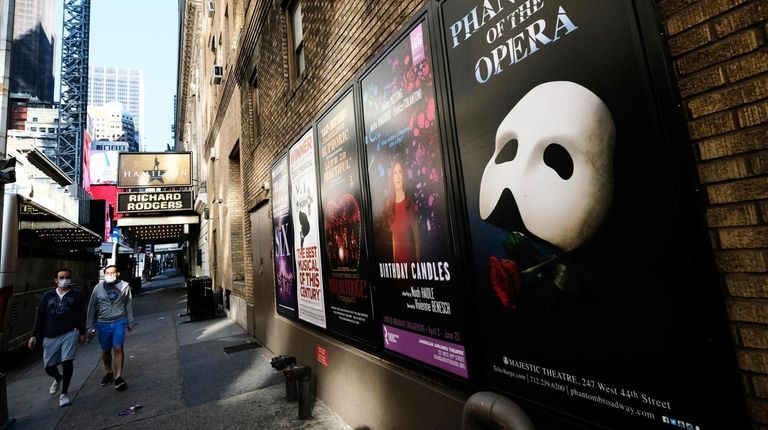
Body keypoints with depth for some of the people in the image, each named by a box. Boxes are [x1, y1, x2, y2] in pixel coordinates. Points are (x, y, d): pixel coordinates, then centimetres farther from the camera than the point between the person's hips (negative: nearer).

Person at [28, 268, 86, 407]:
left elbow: (81, 315, 2)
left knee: (67, 362, -11)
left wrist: (82, 333, -2)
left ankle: (64, 393, 7)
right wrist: (34, 335, 7)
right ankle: (58, 378, 45)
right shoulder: (48, 295, 9)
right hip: (50, 336, 3)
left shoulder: (76, 295, 4)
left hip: (70, 333, -3)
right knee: (49, 367, 8)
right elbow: (40, 316, 12)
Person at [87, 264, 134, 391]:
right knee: (106, 351, 14)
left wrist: (130, 322, 12)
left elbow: (129, 305, 7)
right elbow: (92, 307, 4)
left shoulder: (125, 286, -3)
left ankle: (118, 377, 1)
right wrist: (90, 326, 3)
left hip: (119, 322, -2)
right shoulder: (98, 288, -3)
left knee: (118, 349, -7)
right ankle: (109, 373, 34)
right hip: (103, 323, 2)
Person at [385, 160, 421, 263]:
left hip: (409, 250, -2)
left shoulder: (410, 201, -7)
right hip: (395, 252, 3)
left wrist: (418, 259, -4)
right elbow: (391, 231, 6)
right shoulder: (389, 203, 2)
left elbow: (416, 233, -4)